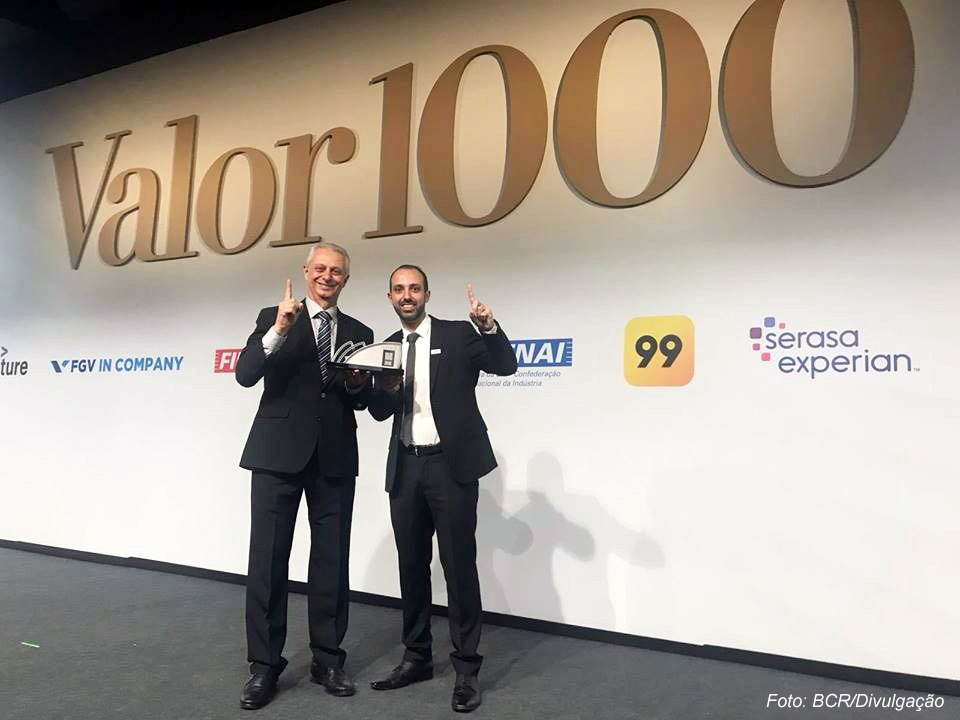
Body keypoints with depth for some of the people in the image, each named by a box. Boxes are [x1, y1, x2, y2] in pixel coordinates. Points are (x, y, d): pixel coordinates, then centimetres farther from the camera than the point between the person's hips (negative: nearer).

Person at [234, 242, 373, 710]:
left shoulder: (359, 333, 12)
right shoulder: (273, 317, 5)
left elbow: (364, 401, 12)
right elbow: (245, 375, -9)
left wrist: (358, 383, -10)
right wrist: (279, 329, -20)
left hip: (335, 458, 2)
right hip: (279, 453, -2)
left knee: (332, 561, 8)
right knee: (267, 560, 2)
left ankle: (327, 660, 22)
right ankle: (264, 665, 15)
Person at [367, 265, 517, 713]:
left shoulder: (458, 334, 0)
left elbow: (506, 366, -12)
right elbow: (380, 412, 12)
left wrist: (489, 326, -29)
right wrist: (383, 386, -10)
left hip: (451, 463, -5)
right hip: (406, 467, 5)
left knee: (459, 567, -1)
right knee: (411, 566, 12)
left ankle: (466, 669, 10)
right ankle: (417, 658, 27)